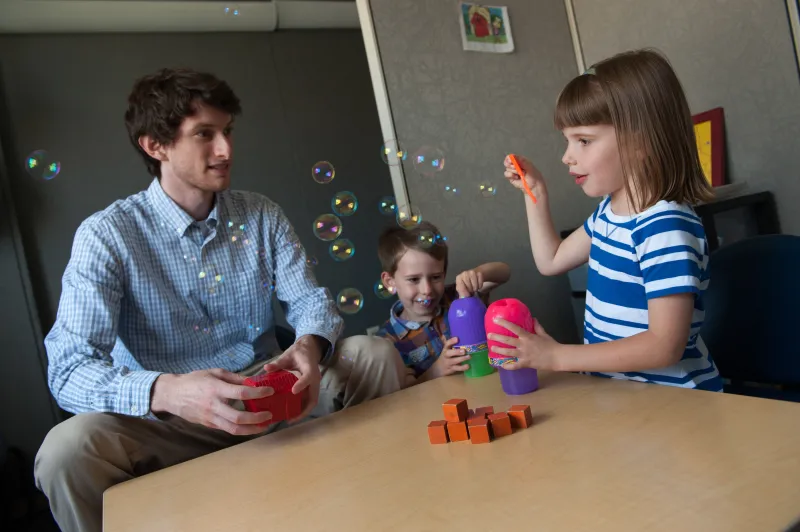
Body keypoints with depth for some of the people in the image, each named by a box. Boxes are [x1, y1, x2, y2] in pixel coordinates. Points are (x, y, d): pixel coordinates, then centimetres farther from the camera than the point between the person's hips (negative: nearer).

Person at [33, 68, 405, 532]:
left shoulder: (262, 217, 1)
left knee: (375, 356, -14)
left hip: (268, 401, 4)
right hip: (169, 421, -3)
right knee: (69, 448, -32)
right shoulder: (107, 236, -11)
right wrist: (168, 391, -40)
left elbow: (310, 300, -1)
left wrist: (309, 347, -27)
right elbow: (69, 369, -19)